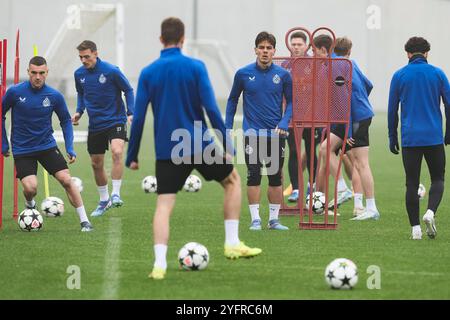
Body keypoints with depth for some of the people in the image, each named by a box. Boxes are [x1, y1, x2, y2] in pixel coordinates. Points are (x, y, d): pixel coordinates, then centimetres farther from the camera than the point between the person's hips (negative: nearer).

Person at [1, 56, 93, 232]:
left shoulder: (54, 96, -6)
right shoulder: (15, 92, -10)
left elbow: (66, 121, 7)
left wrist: (70, 148, -2)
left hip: (47, 146, 1)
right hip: (22, 150, -1)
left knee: (66, 179, -12)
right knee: (31, 187, -18)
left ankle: (84, 221, -1)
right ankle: (30, 205, 20)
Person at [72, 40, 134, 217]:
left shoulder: (111, 71, -14)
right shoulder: (79, 74, 0)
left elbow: (128, 90, -3)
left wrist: (130, 113, -12)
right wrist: (79, 111, 3)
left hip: (115, 121, -5)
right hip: (95, 125, 5)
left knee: (117, 152, -29)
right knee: (96, 164, 10)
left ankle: (116, 194, -22)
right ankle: (104, 200, 28)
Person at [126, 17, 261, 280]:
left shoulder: (148, 73, 1)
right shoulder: (195, 67, -5)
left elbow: (138, 118, 0)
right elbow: (210, 108, -10)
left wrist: (132, 156, 7)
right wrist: (227, 143, -3)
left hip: (166, 150, 1)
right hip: (199, 146, -1)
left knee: (164, 205, 3)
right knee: (233, 180, 21)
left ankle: (160, 264, -15)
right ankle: (232, 243, 15)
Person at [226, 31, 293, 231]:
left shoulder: (283, 75, 0)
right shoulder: (243, 74, -1)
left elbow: (291, 101, 8)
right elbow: (232, 100, 11)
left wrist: (284, 123, -8)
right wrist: (228, 128, 7)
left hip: (275, 134, 1)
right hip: (252, 133, -1)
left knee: (275, 177, 5)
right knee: (253, 176, -5)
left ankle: (274, 219, 13)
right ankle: (255, 219, 1)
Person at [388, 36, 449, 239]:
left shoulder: (399, 76, 3)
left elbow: (392, 110, 5)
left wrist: (392, 138, 13)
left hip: (410, 139, 0)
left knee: (412, 183, 5)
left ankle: (415, 228, 1)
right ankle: (431, 212, -15)